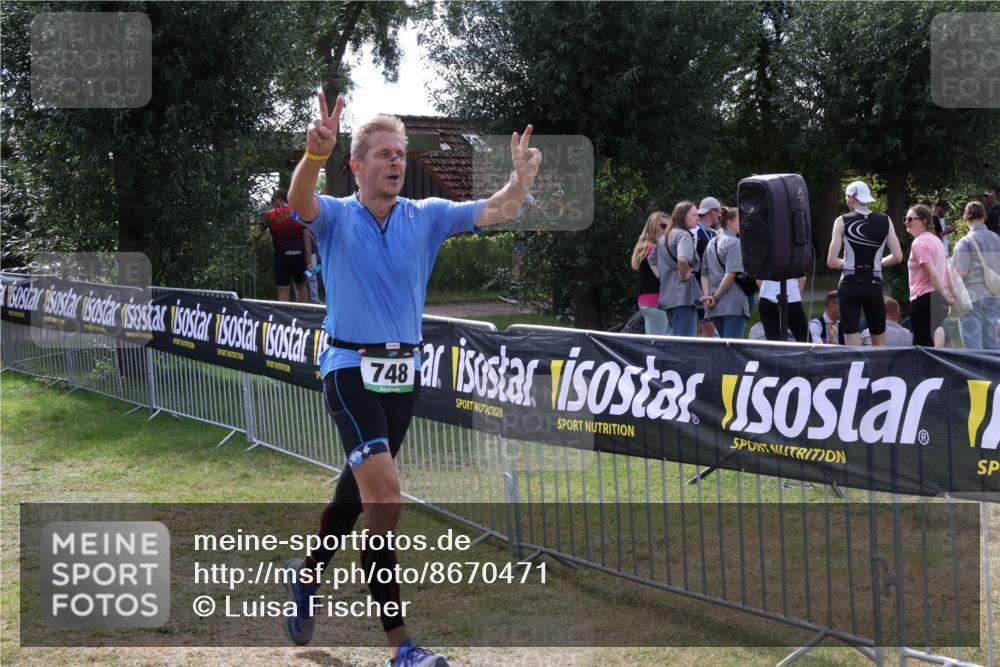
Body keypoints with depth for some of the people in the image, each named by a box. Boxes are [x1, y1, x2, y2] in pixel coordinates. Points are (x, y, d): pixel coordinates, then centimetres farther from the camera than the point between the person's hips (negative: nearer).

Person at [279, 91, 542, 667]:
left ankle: (308, 571, 45)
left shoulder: (427, 217, 4)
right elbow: (300, 198, -27)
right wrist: (317, 151, -49)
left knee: (361, 487, 19)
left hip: (406, 372, 5)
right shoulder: (335, 217, -5)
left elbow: (494, 212, -8)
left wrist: (521, 180, -30)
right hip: (352, 370, -5)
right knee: (385, 497, -16)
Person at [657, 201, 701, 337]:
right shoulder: (684, 235, -10)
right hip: (683, 294, -9)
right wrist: (684, 275, -14)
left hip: (667, 295, 9)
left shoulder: (663, 237, 17)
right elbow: (683, 259, -29)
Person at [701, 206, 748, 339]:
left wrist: (707, 296, 3)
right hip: (733, 305, -8)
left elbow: (704, 274, 13)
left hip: (715, 308, 8)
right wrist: (716, 297, -11)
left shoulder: (711, 243, 16)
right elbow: (731, 274, -17)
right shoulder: (734, 242, -8)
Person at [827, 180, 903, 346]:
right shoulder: (885, 221, 3)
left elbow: (831, 261, -7)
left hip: (850, 286, -2)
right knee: (880, 343, 16)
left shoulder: (842, 221, -4)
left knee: (852, 345, 0)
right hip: (874, 286, 2)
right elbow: (897, 257, 0)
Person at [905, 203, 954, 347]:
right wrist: (947, 293, 13)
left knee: (922, 343, -7)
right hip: (939, 298, 10)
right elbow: (948, 269, 18)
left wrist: (944, 294, -15)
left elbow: (931, 273, -19)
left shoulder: (919, 243, -12)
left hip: (924, 298, -10)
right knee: (935, 343, 14)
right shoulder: (935, 240, 17)